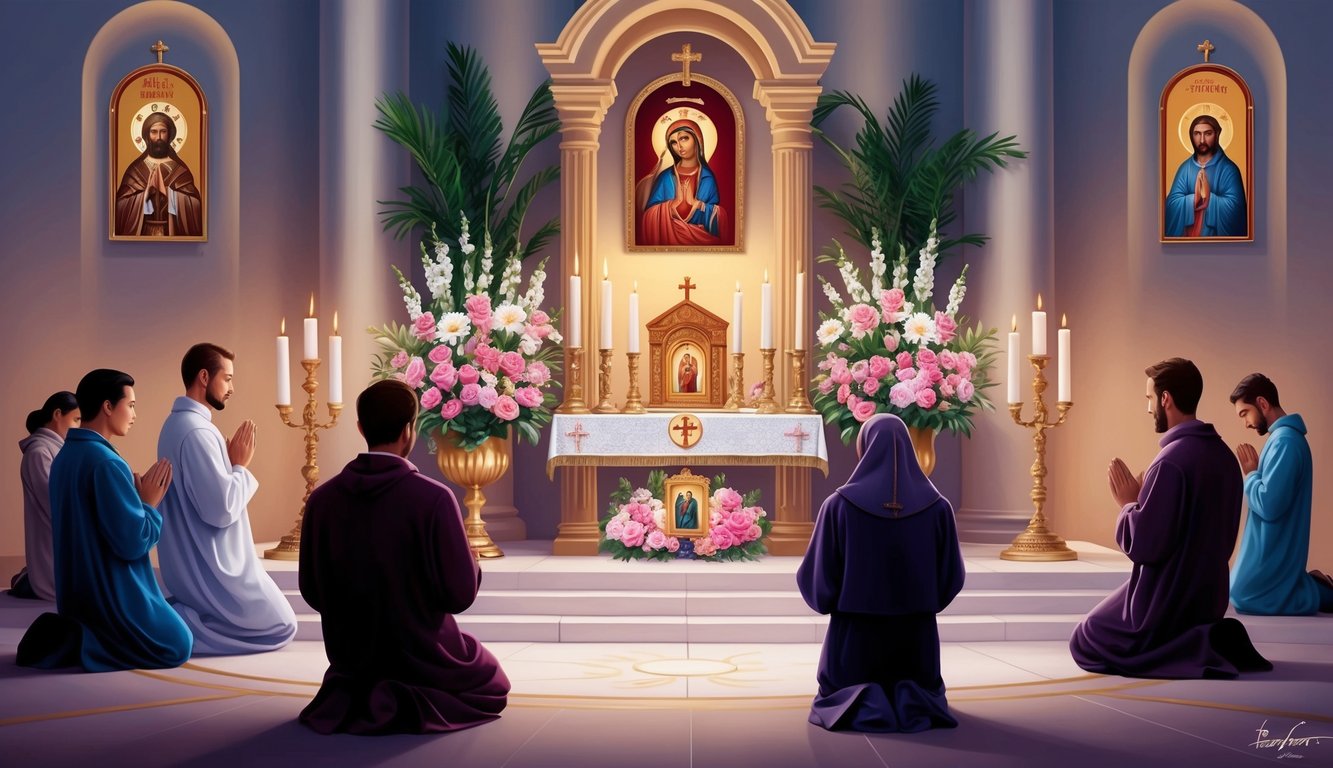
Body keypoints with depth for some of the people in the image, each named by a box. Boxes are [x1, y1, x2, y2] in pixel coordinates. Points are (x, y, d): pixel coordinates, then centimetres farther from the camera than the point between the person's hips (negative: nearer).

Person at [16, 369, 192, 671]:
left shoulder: (64, 457, 7)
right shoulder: (106, 463, -22)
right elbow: (133, 543, -24)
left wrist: (136, 497, 10)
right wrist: (150, 504, -8)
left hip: (77, 593, 9)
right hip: (112, 596, -9)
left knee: (171, 631, 24)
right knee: (177, 645, 4)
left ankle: (64, 635, 7)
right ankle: (79, 643, -8)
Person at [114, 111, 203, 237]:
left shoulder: (180, 169, 1)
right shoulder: (135, 169, 3)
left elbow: (194, 204, -9)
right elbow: (122, 205, -6)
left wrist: (169, 193, -19)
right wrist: (145, 194, -18)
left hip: (173, 231, 0)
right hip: (143, 231, 0)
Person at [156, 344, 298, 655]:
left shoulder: (177, 424, 11)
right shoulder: (197, 432, -22)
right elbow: (222, 510, -26)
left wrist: (232, 464, 7)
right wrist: (240, 466, -11)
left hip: (191, 565, 10)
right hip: (211, 568, -10)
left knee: (269, 614, 24)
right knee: (281, 626, 3)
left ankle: (178, 615, 8)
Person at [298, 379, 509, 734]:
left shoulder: (322, 499, -10)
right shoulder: (434, 498, -22)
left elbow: (312, 592, -1)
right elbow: (460, 594, -18)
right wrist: (472, 562, 4)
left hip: (350, 657, 6)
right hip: (422, 655, -6)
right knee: (492, 685, 26)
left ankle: (347, 696, 13)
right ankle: (411, 702, 3)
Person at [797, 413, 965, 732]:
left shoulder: (839, 505, -11)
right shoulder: (938, 507, -5)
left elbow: (816, 577, -9)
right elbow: (952, 576, 1)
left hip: (855, 635, -2)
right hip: (915, 634, 2)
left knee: (834, 705, 20)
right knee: (924, 696, 26)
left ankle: (861, 704, -13)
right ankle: (913, 701, -9)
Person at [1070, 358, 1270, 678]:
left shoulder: (1171, 462, -23)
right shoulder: (1223, 455, 5)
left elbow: (1143, 546, -24)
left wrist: (1128, 504, -6)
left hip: (1167, 600, -9)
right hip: (1208, 595, 9)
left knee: (1085, 643, 8)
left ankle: (1203, 647, -10)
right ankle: (1214, 640, 5)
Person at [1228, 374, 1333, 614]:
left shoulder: (1284, 440, -21)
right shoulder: (1286, 437, 10)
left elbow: (1269, 506, -26)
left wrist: (1250, 473, -12)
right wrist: (1255, 472, 4)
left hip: (1271, 556, -10)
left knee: (1244, 597, -2)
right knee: (1238, 591, 17)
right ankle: (1314, 587, 16)